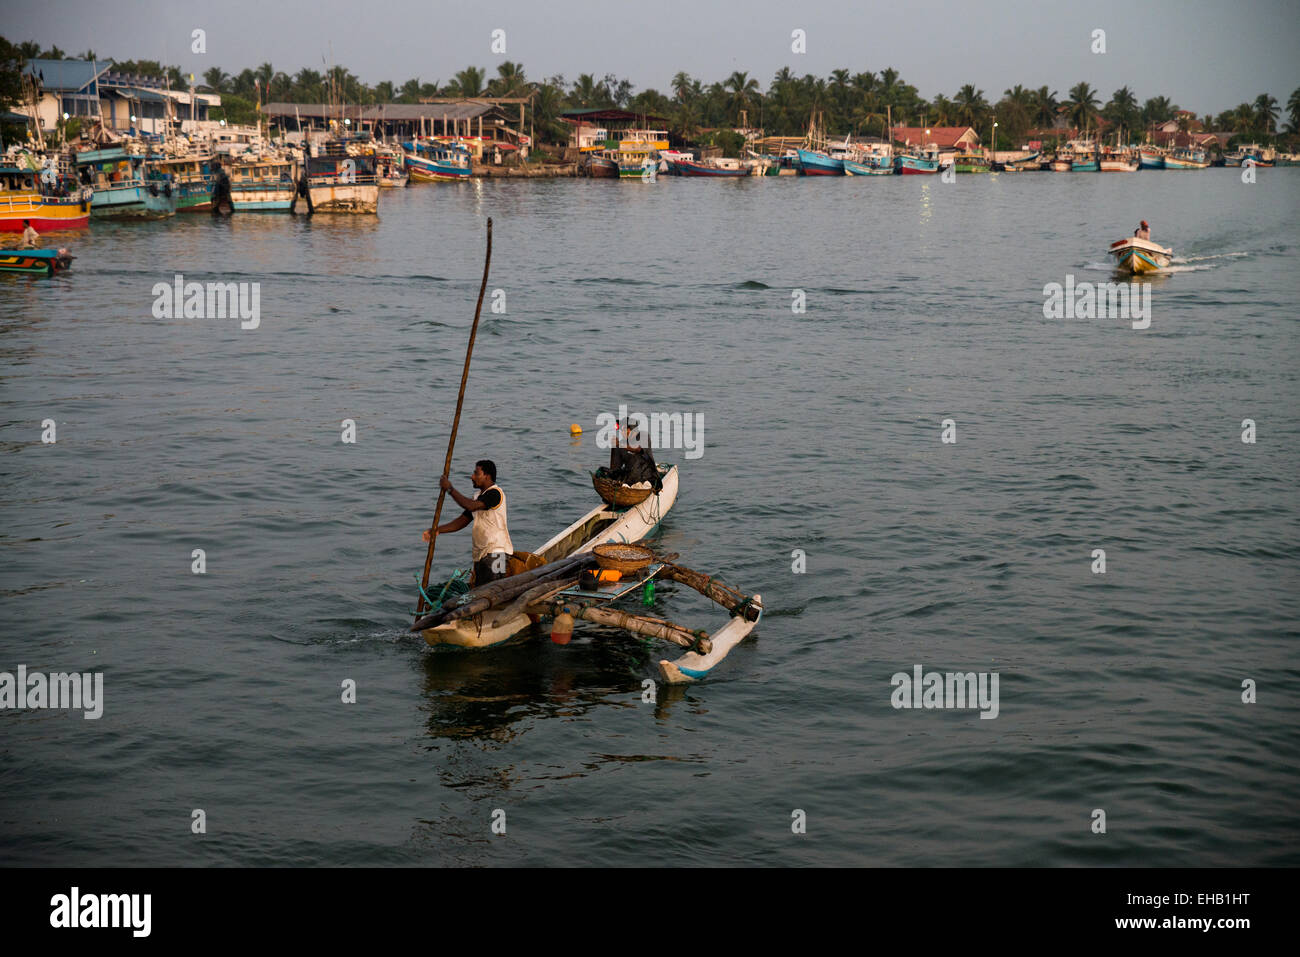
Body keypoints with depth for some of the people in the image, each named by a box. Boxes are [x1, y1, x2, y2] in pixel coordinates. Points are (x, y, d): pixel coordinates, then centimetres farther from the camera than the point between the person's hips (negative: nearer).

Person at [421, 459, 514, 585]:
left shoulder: (495, 493, -12)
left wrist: (449, 489, -16)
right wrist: (437, 530, 6)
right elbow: (462, 521, 17)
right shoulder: (478, 496, 18)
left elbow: (470, 506, -26)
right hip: (480, 554, 10)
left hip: (496, 552, -10)